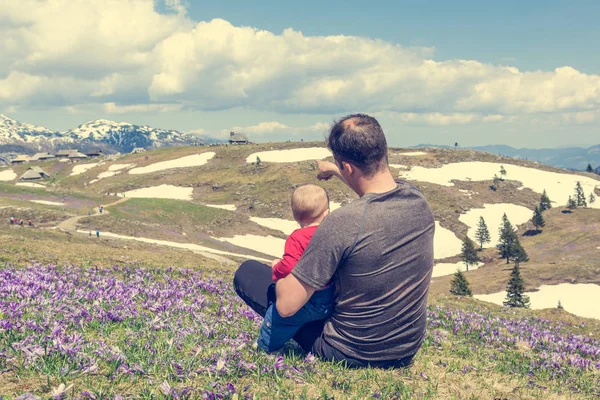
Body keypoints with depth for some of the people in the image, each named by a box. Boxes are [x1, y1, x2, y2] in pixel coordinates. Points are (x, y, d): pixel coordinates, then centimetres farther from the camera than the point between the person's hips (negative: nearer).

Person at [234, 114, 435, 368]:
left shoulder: (342, 223, -31)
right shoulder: (419, 201, -10)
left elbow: (286, 305, -23)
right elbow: (380, 186, 18)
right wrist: (335, 171, 31)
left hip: (351, 355, -6)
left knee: (246, 273, 2)